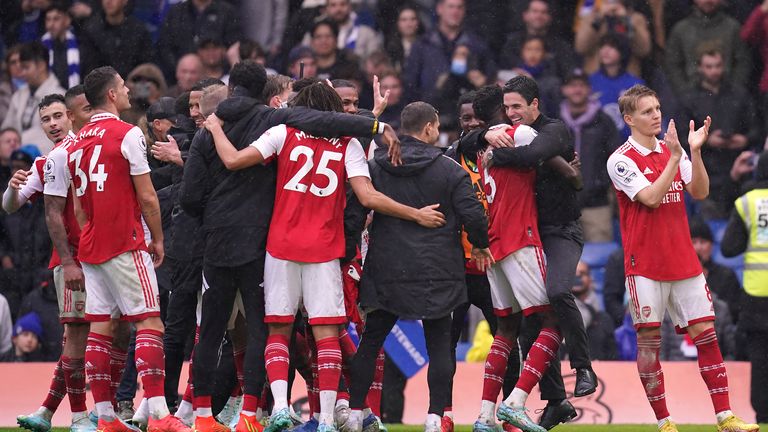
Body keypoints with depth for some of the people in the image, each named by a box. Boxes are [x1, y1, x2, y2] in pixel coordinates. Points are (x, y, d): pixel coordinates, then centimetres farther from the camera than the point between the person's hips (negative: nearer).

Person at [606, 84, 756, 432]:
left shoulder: (672, 150, 12)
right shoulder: (621, 160, -6)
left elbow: (699, 192, 3)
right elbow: (650, 198, -17)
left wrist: (695, 152, -9)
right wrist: (675, 157, -18)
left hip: (683, 259, 5)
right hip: (645, 263, -5)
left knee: (705, 332, 0)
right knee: (649, 339, -3)